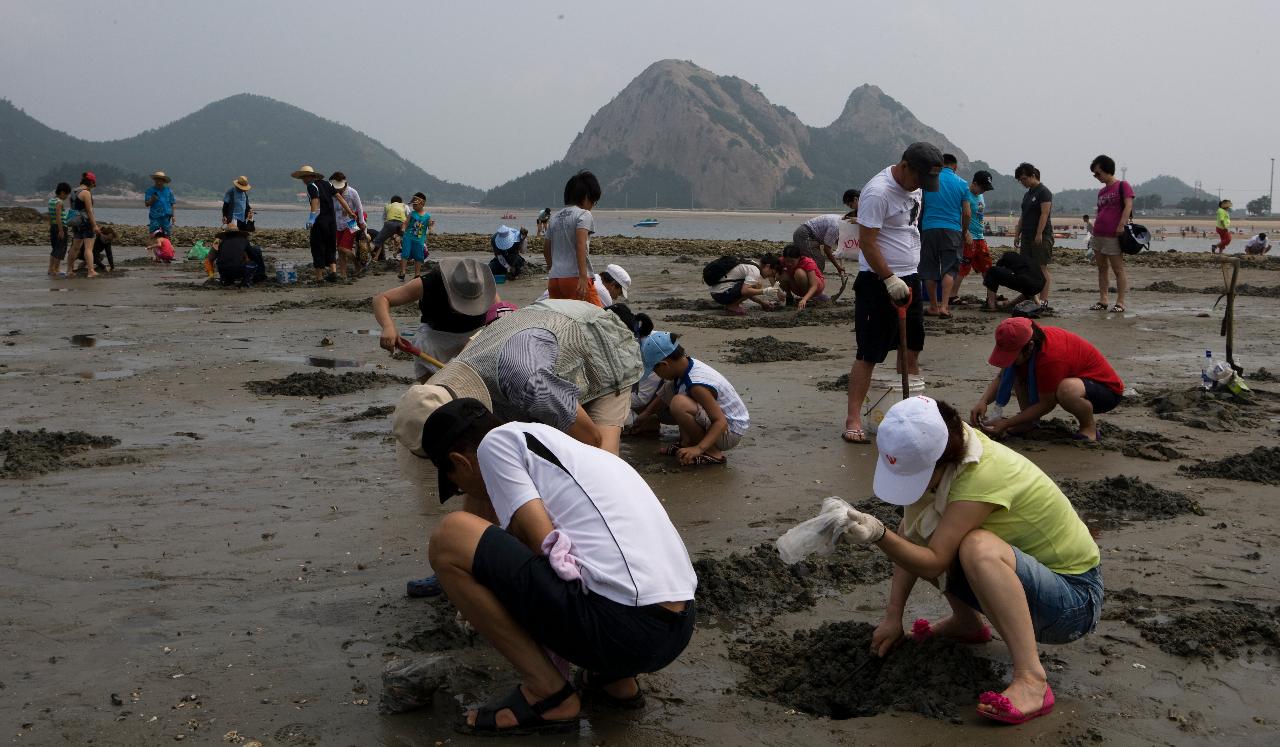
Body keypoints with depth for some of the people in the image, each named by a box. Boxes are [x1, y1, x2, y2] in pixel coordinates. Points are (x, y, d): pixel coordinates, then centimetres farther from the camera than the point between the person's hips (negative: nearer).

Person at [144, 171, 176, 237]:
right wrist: (152, 200, -23)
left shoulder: (169, 191, 9)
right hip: (155, 217, -1)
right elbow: (146, 204, -3)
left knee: (166, 236, 1)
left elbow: (171, 204, 12)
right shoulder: (150, 191, 2)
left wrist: (172, 216, 7)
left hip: (166, 217, 2)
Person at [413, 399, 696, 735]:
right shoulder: (554, 441, 28)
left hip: (621, 626, -9)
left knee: (448, 538, -2)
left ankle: (549, 695, 2)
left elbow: (543, 543, -5)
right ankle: (615, 678, 18)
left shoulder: (495, 441, 3)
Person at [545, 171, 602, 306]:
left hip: (553, 279, 7)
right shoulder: (584, 215, -3)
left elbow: (546, 248, 25)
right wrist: (583, 277, -21)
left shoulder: (555, 218, 17)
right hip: (575, 277, -7)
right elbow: (581, 246, -16)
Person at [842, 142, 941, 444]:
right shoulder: (877, 192, -19)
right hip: (879, 281, -9)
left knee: (911, 348, 14)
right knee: (869, 354, -8)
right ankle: (853, 419, -5)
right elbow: (867, 242, -21)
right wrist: (891, 280, -24)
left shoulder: (913, 186, 9)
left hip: (908, 278, 9)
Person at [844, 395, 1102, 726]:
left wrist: (878, 535, -44)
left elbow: (933, 562, -30)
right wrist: (893, 616, -4)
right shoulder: (943, 455, -8)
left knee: (980, 547, -37)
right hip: (1017, 582, 8)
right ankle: (967, 623, 17)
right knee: (915, 529, 0)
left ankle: (1031, 680, -29)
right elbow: (908, 539, -3)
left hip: (1075, 599, -8)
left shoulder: (982, 476, -31)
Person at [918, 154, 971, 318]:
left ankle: (933, 306, 14)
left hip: (929, 229, 1)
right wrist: (965, 232, 18)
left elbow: (920, 208, 10)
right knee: (949, 269, 0)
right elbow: (967, 213, 3)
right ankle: (944, 306, -12)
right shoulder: (961, 184, 4)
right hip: (952, 230, -1)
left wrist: (919, 227, 24)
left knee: (930, 270, 9)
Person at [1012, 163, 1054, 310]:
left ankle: (1043, 301, -9)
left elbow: (1044, 214, -15)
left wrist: (1039, 234, -21)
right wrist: (1017, 234, 16)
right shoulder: (1027, 194, 19)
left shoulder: (1043, 192, -7)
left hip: (1042, 237, -9)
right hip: (1027, 237, 9)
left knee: (1042, 268, -8)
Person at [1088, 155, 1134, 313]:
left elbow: (1128, 205, -14)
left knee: (1118, 269, -3)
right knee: (1102, 268, 9)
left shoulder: (1122, 186, -4)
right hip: (1098, 235, 8)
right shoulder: (1101, 192, 18)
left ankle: (1120, 303, -1)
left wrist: (1121, 225, -23)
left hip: (1113, 235, -8)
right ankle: (1102, 301, 13)